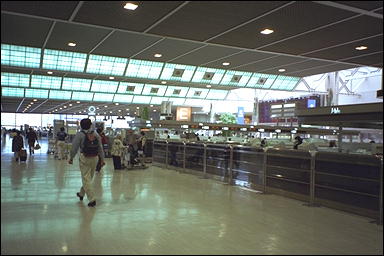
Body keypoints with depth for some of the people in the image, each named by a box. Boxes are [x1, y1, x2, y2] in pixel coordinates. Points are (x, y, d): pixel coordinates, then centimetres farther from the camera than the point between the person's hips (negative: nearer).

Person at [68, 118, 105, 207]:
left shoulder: (80, 135, -8)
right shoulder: (96, 134, 4)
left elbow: (74, 148, -6)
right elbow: (100, 148, 6)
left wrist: (71, 158, 6)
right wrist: (102, 159, 11)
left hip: (85, 158, -5)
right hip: (95, 158, 5)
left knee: (86, 179, -1)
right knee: (88, 177, 19)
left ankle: (92, 199, -5)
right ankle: (81, 194, 38)